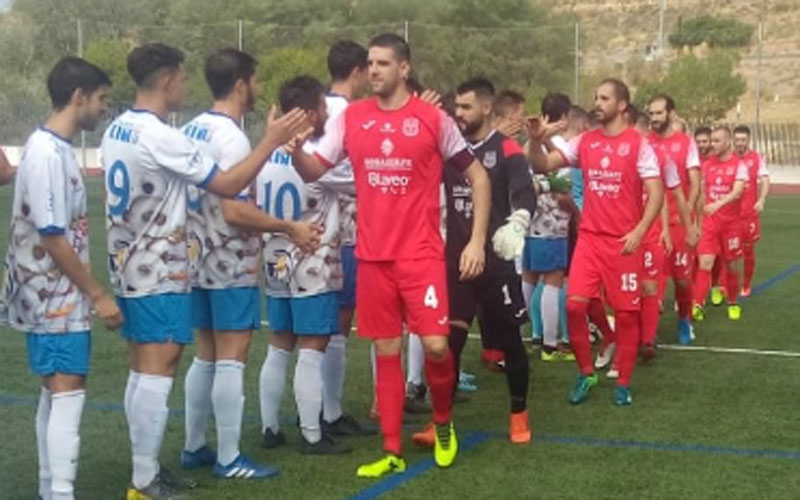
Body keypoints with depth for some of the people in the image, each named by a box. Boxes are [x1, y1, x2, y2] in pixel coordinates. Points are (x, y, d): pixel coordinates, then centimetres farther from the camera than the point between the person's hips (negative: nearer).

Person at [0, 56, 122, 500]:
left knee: (55, 393, 14)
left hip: (59, 296, 10)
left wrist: (87, 293, 19)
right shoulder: (48, 153, -19)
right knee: (69, 394, -10)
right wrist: (98, 295, -16)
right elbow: (52, 238, -21)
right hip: (56, 298, -10)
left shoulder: (54, 147, 11)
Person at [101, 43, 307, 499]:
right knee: (158, 374, -5)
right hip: (159, 275, -9)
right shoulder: (162, 137, -20)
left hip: (130, 270, 9)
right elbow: (228, 186, -17)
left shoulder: (116, 131, 9)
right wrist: (273, 141, -10)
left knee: (143, 372, 13)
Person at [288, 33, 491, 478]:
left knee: (435, 344, -10)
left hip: (421, 253, -3)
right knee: (387, 351, 6)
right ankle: (393, 452, 15)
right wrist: (295, 148, -16)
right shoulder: (351, 118, 4)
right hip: (372, 255, 3)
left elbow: (478, 176, 2)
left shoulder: (433, 119, -4)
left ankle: (444, 423, 19)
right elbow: (313, 171, 7)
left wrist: (477, 240, -5)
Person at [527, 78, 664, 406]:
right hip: (589, 237, 3)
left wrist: (639, 231, -19)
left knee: (626, 312, 3)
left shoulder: (638, 144, -5)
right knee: (574, 304, -7)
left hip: (624, 241, -3)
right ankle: (586, 373, 11)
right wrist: (536, 141, -16)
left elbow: (656, 194, -8)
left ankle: (624, 383, 16)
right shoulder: (584, 142, 7)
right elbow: (543, 166, 3)